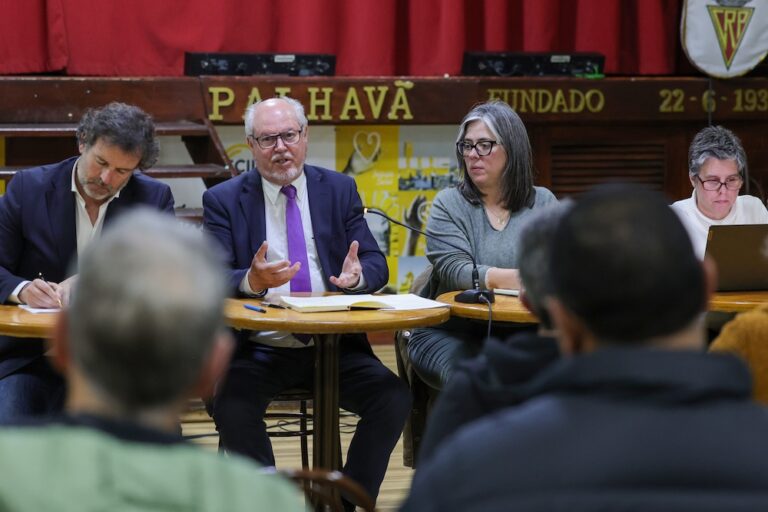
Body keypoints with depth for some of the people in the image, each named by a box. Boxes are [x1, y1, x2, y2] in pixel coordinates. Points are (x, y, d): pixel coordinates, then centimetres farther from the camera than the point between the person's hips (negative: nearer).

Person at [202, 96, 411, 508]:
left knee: (394, 398, -22)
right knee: (233, 409, -31)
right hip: (259, 349, -2)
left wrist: (357, 274, -21)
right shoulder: (223, 200, 3)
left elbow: (377, 265, 5)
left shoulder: (339, 190, 9)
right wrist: (251, 281, -30)